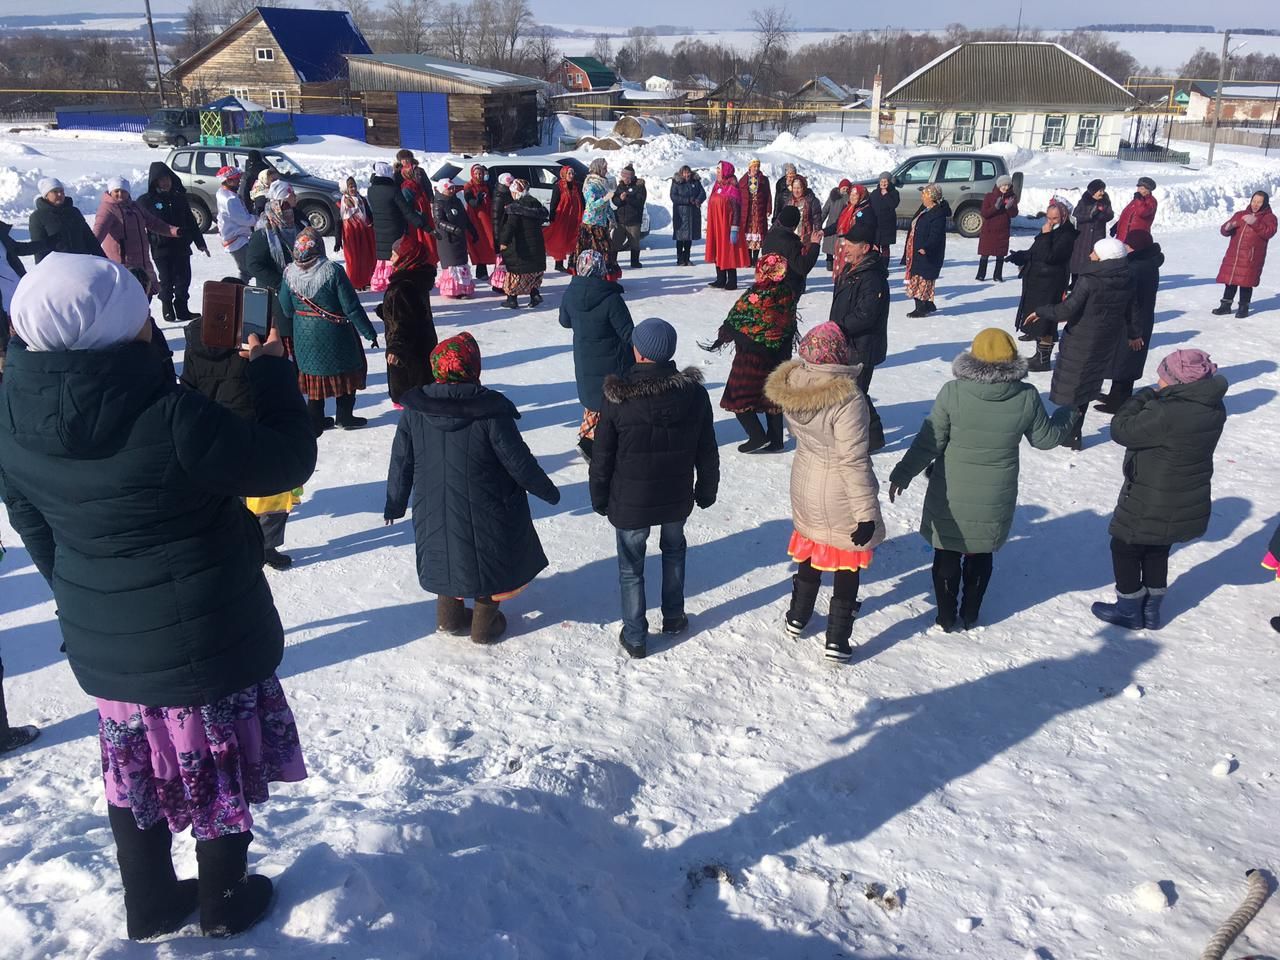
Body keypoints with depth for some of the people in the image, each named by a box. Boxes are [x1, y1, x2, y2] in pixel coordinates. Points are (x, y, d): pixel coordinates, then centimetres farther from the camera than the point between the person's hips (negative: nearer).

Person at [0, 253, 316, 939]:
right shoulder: (169, 419, -30)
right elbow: (289, 461, -19)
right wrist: (273, 373, -6)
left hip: (101, 641, 6)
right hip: (205, 637, -5)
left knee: (136, 766, 24)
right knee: (218, 764, 17)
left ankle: (150, 903, 42)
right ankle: (224, 901, 37)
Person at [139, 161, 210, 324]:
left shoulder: (179, 198, 12)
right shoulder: (146, 201, 0)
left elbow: (191, 222, 17)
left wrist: (200, 243, 16)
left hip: (182, 247, 4)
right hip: (161, 249, -4)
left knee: (184, 280, 5)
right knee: (167, 281, 0)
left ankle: (182, 310, 16)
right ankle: (168, 311, 11)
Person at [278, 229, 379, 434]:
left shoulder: (289, 273, -8)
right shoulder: (332, 271, -21)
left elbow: (286, 311, 0)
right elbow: (352, 308, -17)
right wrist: (369, 333, -8)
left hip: (305, 336, 4)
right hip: (334, 334, -4)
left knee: (314, 372, 18)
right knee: (346, 370, 16)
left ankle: (315, 420, 23)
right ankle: (344, 417, 24)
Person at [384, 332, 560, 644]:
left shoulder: (413, 412, -9)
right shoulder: (491, 413, -21)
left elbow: (401, 463, 1)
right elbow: (518, 463, -15)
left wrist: (394, 504, 16)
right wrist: (547, 490, 1)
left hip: (434, 513, 4)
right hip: (485, 513, -3)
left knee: (447, 556, 26)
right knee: (490, 559, 19)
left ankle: (450, 617, 35)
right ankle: (485, 622, 27)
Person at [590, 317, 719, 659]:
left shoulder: (618, 398, -20)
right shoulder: (694, 392, -11)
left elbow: (602, 457, -10)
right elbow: (707, 452, -1)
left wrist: (599, 497, 5)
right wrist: (707, 489, 14)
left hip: (630, 502, -3)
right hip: (678, 497, 3)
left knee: (631, 566, 13)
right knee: (673, 549, 28)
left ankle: (635, 637, 23)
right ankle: (673, 617, 39)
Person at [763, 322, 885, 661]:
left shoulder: (791, 386, -10)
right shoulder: (847, 398, -30)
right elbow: (854, 461, -27)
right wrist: (866, 513, -20)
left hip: (805, 485, 6)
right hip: (841, 496, -6)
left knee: (812, 547, 28)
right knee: (848, 566, 13)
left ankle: (797, 617, 44)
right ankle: (837, 641, 23)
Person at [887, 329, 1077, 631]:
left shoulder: (952, 392, -17)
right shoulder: (1027, 396, -11)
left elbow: (929, 442, -14)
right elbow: (1045, 438, 5)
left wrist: (902, 474, -1)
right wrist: (1069, 414, 25)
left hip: (950, 499, -2)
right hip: (995, 502, 2)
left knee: (947, 557, 17)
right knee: (980, 557, 22)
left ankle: (947, 617, 27)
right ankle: (970, 615, 33)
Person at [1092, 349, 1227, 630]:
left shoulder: (1166, 414, -32)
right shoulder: (1214, 408, -5)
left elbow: (1121, 430, -22)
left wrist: (1143, 397, -13)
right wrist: (1152, 400, -3)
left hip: (1151, 505, -8)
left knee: (1125, 549, 15)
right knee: (1158, 553, 25)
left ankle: (1129, 610, 29)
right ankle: (1151, 611, 38)